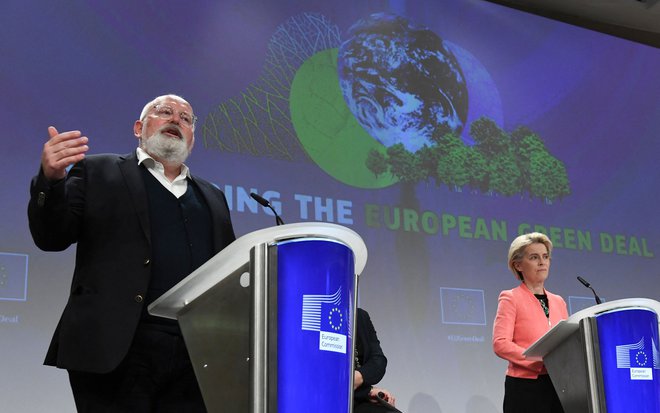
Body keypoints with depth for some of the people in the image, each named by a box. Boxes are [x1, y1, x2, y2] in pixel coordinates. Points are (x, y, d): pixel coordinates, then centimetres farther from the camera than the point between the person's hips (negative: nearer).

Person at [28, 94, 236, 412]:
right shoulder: (98, 172, 11)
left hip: (196, 355, 4)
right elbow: (52, 238, 3)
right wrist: (51, 179, -14)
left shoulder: (212, 197, 23)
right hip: (114, 350, -3)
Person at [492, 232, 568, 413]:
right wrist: (541, 361, -21)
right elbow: (500, 344, -12)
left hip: (558, 388, 5)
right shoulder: (511, 298, 0)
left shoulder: (558, 301, 17)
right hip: (525, 387, -5)